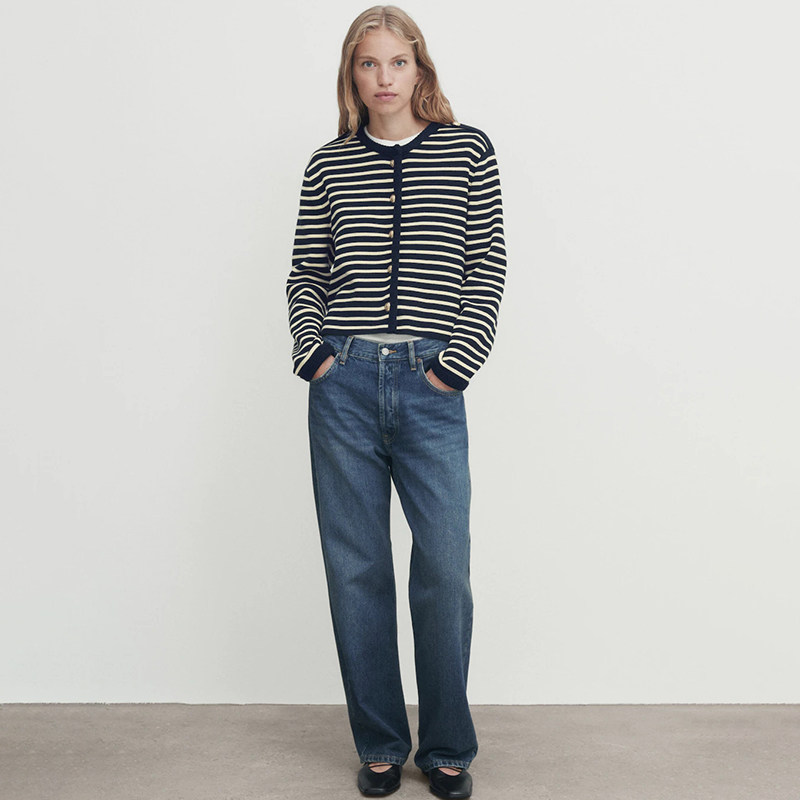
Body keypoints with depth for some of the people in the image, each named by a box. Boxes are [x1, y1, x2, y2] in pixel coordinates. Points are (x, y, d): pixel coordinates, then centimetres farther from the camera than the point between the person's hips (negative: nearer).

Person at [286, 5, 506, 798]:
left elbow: (487, 266, 3)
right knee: (356, 569, 6)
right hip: (344, 382, 2)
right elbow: (305, 272, 14)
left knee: (444, 570, -3)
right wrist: (310, 347, -1)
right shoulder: (328, 163, 10)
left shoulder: (468, 150, 6)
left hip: (430, 385, -1)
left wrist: (458, 361, -5)